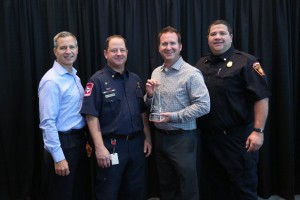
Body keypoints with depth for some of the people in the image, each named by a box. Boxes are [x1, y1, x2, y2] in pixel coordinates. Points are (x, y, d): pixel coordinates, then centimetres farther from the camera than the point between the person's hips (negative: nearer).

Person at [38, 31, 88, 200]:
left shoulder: (75, 77, 9)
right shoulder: (52, 80, -18)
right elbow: (48, 122, -20)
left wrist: (84, 140, 16)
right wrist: (58, 157, -21)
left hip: (78, 140, 9)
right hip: (63, 142, -8)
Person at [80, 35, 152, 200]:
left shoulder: (135, 79, 10)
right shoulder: (97, 80, -8)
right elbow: (92, 116, -13)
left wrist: (147, 138, 9)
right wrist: (100, 147, -18)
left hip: (136, 144, 5)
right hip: (111, 145, -5)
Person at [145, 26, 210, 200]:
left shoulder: (191, 73, -13)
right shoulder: (156, 73, 8)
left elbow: (204, 106, -19)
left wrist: (174, 116, -21)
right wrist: (150, 95, -5)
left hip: (182, 138, -6)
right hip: (160, 137, 6)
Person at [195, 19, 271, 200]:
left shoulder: (246, 62, -8)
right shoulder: (201, 64, 10)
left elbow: (261, 98, -12)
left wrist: (258, 131, -18)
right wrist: (199, 127, 9)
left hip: (238, 136, -6)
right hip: (209, 136, 6)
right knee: (218, 185, 18)